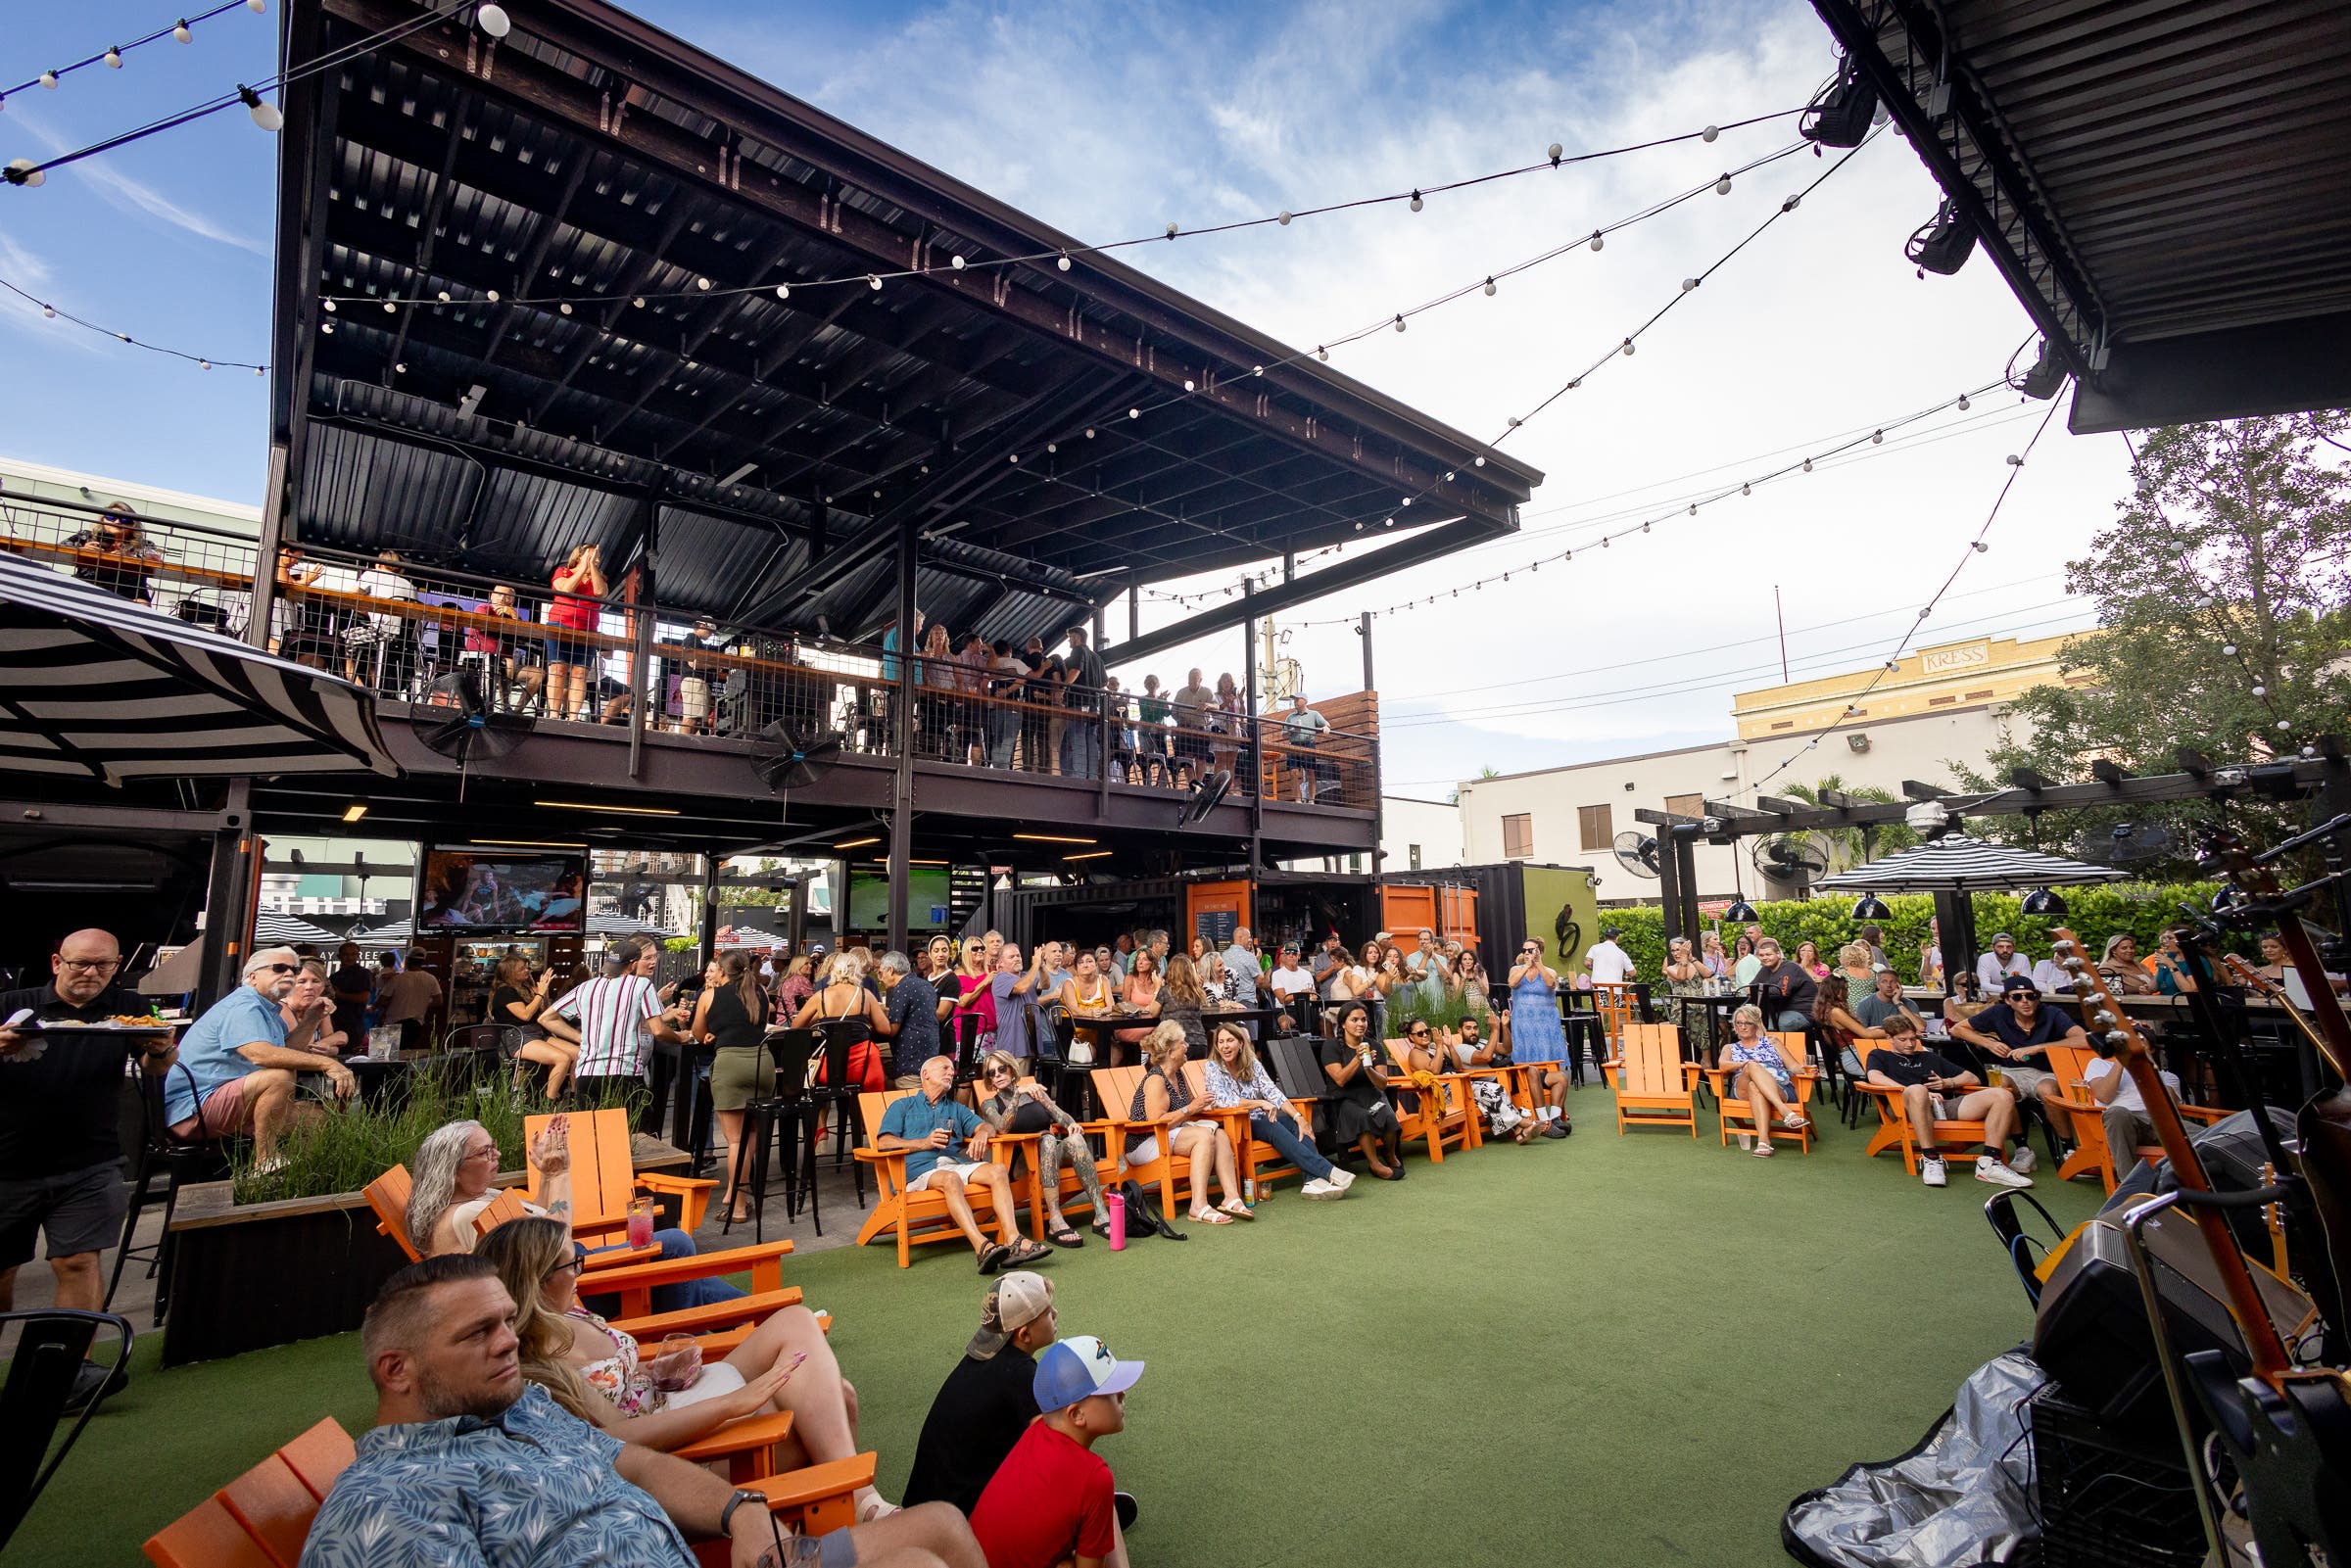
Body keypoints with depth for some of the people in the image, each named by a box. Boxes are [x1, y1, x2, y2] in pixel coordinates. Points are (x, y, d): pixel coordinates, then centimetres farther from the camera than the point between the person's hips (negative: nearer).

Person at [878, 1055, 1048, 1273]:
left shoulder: (956, 1109, 35)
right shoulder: (902, 1106, 21)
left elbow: (984, 1125, 20)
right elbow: (884, 1143, 5)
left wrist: (981, 1134, -6)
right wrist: (924, 1143, -8)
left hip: (956, 1163, 4)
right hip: (919, 1170, -4)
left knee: (997, 1170, -25)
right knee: (950, 1179, -38)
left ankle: (1012, 1241, -38)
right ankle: (982, 1247, -51)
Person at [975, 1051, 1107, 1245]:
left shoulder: (1034, 1092, 22)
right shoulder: (990, 1104, 10)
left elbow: (1058, 1113, 13)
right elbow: (1002, 1128, -11)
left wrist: (1071, 1124, -10)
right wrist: (1017, 1093, -25)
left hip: (1056, 1151, 3)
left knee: (1075, 1139, -31)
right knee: (1047, 1139, -36)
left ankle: (1101, 1215, -41)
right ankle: (1055, 1222, -46)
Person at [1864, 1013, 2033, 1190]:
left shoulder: (1929, 1057, 37)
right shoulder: (1880, 1056, 21)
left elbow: (1973, 1079, 35)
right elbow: (1875, 1077, -3)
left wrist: (1948, 1083, 12)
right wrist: (1912, 1091, -14)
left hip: (1946, 1106, 6)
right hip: (1907, 1108, -6)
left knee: (2003, 1096, -14)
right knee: (1917, 1090, -43)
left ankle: (1989, 1164, -20)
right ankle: (1931, 1160, -37)